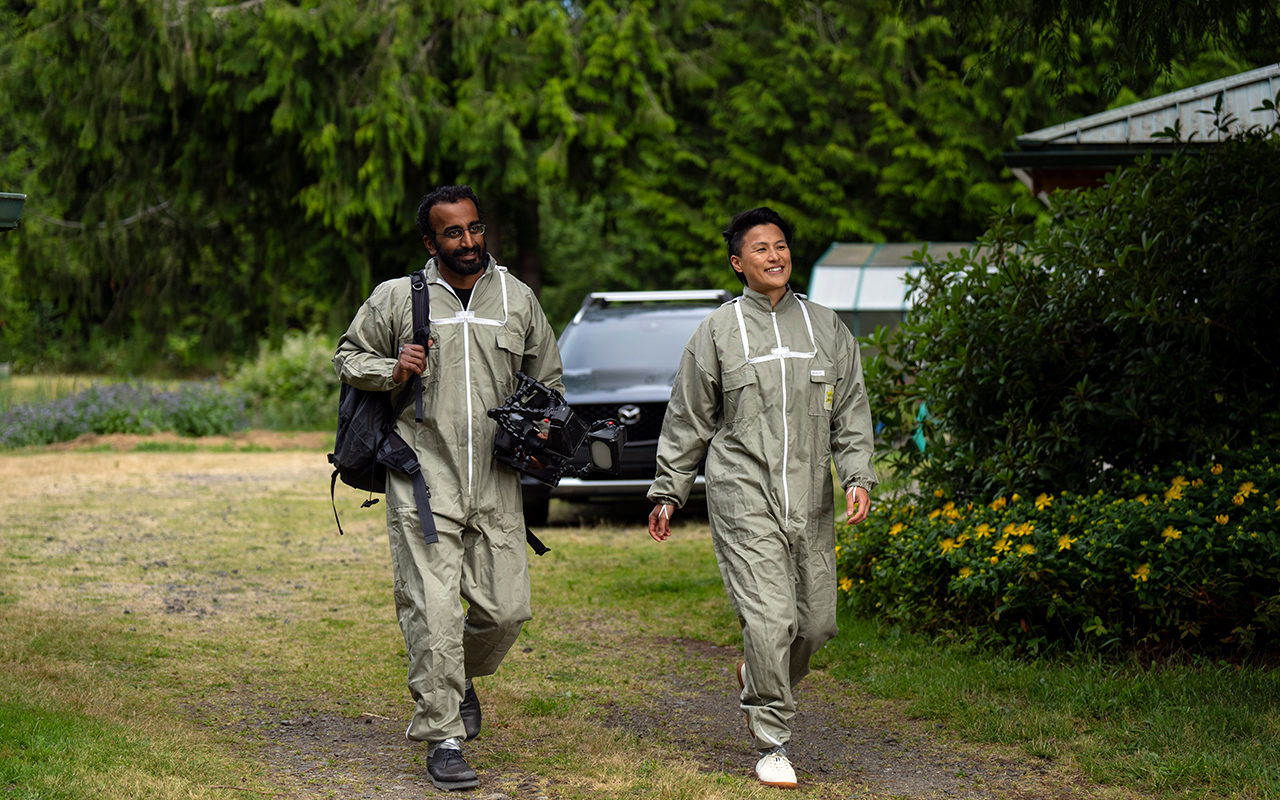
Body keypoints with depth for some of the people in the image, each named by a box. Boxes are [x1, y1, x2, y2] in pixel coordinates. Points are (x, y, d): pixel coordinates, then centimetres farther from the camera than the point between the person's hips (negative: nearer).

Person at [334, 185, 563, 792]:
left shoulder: (518, 299, 10)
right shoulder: (395, 298, 2)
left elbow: (547, 379, 22)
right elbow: (348, 357, 12)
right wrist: (392, 371, -8)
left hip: (497, 482, 3)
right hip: (423, 477, -3)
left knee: (507, 608, 1)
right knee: (434, 611, -9)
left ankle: (463, 678, 34)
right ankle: (442, 740, -2)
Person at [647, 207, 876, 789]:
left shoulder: (825, 327, 11)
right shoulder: (718, 331, 3)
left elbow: (851, 410, 11)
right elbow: (687, 420, 9)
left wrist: (856, 475, -3)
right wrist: (668, 494, 9)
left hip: (810, 502, 4)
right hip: (745, 500, -4)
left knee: (817, 622, 6)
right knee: (770, 619, -13)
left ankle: (759, 679, 37)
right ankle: (772, 745, -2)